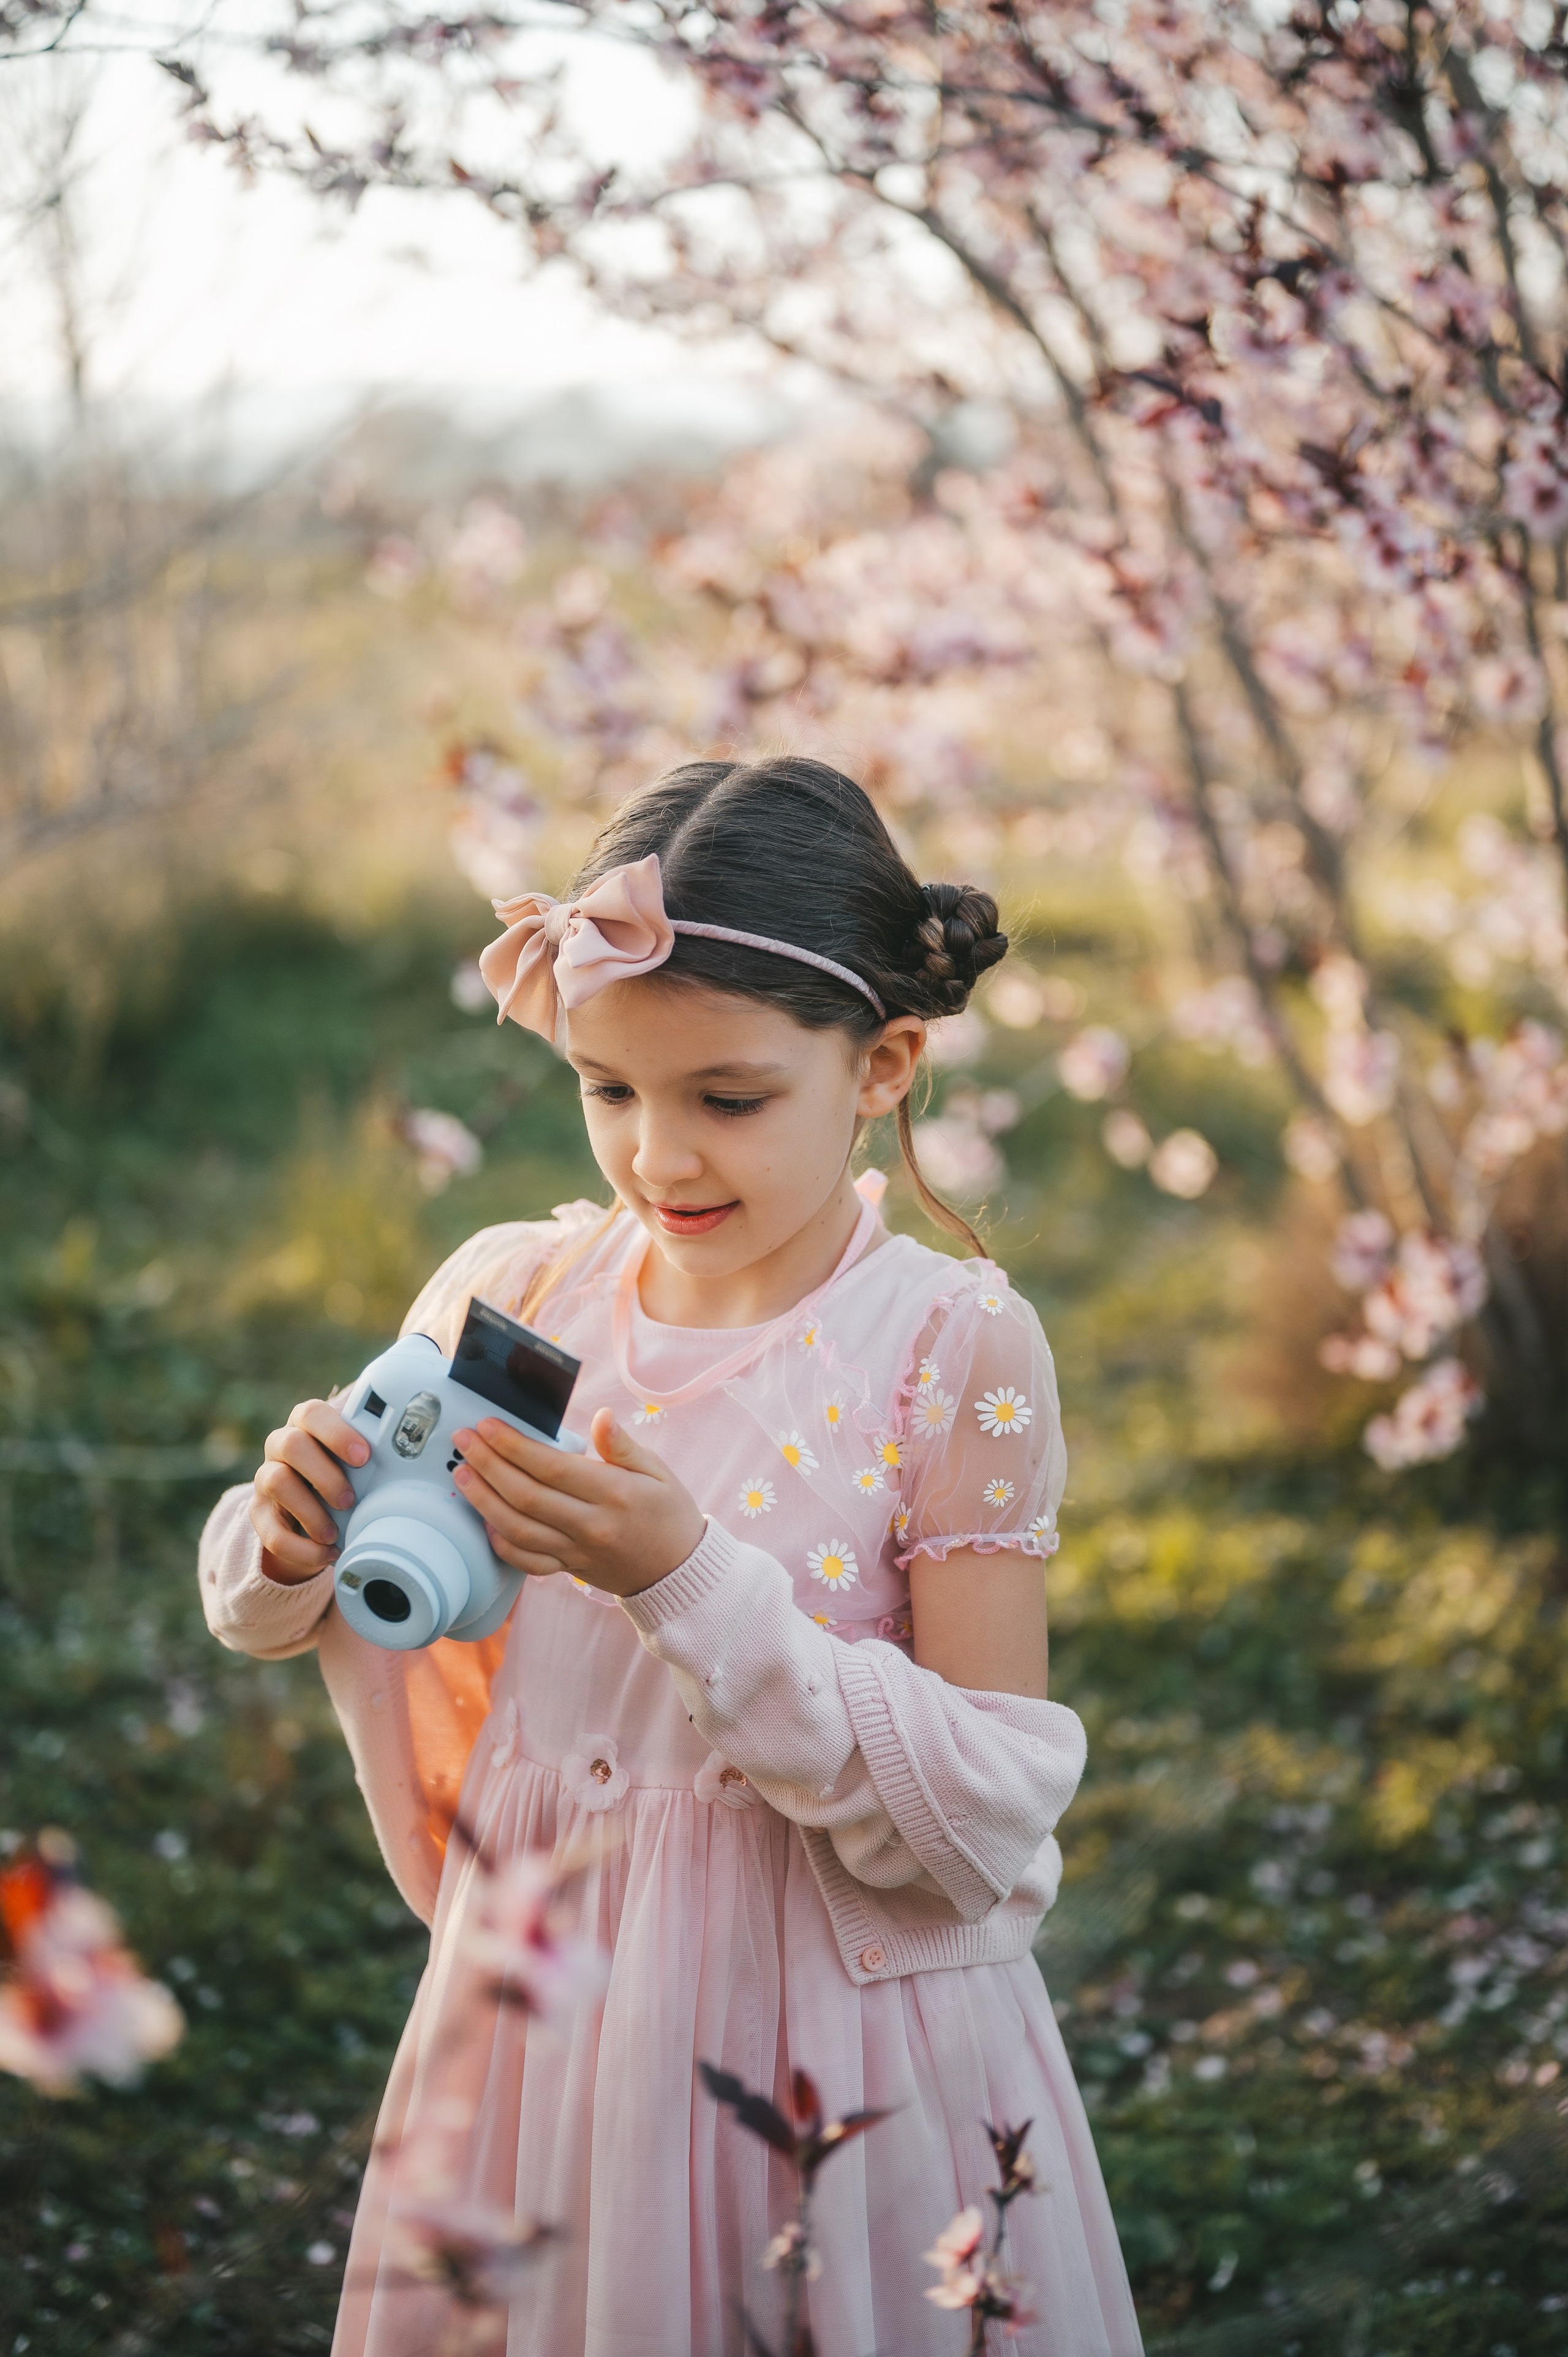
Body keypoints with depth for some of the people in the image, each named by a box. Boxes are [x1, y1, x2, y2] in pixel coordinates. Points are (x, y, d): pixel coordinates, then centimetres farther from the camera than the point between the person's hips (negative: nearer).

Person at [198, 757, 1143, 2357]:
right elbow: (259, 1610, 10)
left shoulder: (955, 1350, -15)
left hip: (838, 2036, -3)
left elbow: (994, 1812, -18)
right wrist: (290, 1543, -15)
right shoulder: (509, 1295, -4)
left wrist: (690, 1582, -28)